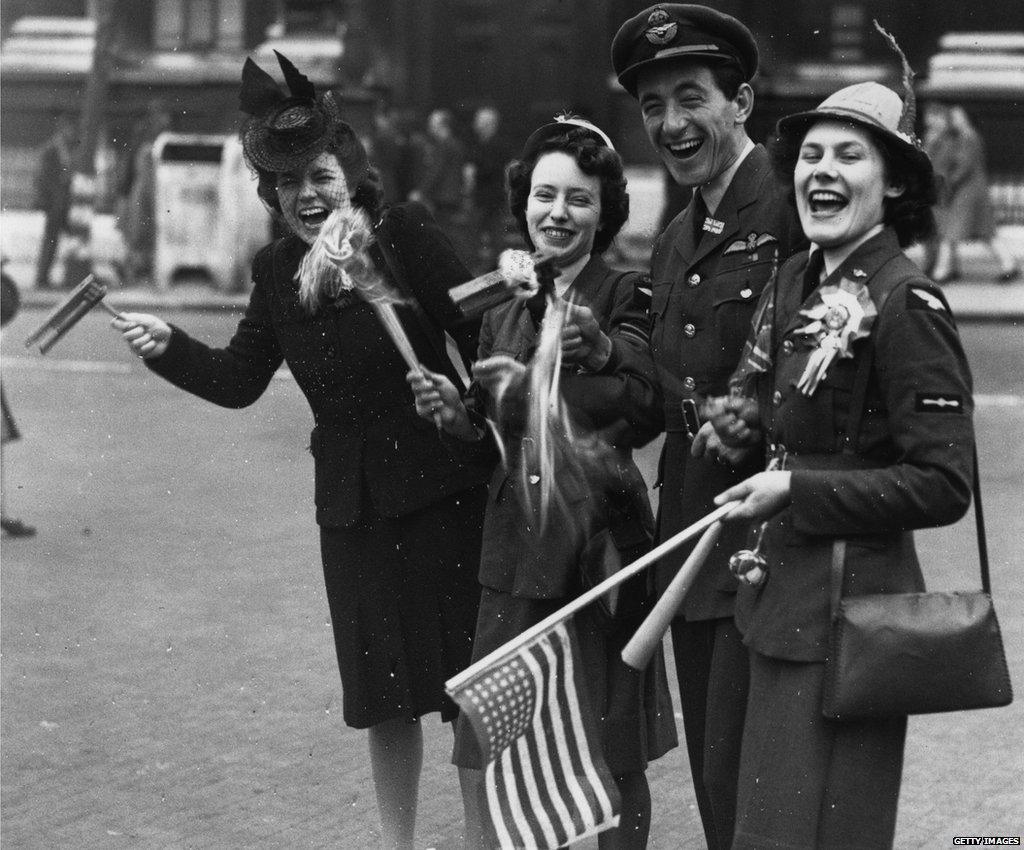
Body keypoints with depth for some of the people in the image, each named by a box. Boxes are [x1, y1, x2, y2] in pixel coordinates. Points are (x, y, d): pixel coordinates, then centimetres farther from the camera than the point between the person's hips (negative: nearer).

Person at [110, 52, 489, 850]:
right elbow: (239, 380, 8)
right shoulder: (277, 271, 5)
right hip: (352, 506, 5)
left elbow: (482, 337, -14)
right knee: (384, 698, 14)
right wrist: (170, 347, -7)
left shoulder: (406, 233, -11)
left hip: (444, 491, -5)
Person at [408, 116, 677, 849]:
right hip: (517, 547, 5)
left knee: (613, 760, 1)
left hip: (600, 540, -5)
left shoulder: (622, 298, -3)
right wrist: (457, 417, -2)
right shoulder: (503, 312, 14)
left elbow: (640, 410, -19)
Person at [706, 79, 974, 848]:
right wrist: (750, 427, 5)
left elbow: (943, 486, -18)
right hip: (786, 597, 9)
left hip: (850, 609, -9)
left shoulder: (905, 306, -15)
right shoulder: (796, 281, 10)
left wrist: (796, 490, -18)